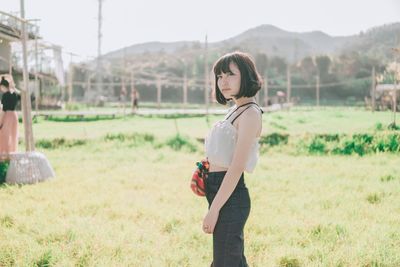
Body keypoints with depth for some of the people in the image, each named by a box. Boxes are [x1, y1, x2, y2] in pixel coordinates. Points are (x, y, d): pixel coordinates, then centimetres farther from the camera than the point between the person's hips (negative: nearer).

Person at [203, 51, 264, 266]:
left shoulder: (250, 114, -14)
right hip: (221, 193, 10)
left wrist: (214, 209, -21)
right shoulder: (235, 110, 15)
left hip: (230, 197, -10)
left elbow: (236, 168, -20)